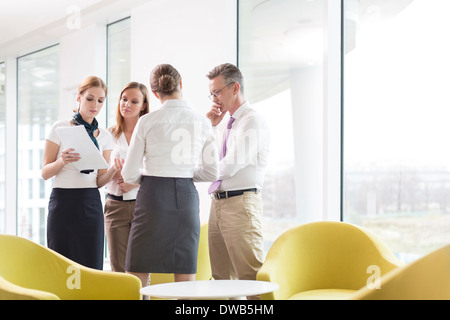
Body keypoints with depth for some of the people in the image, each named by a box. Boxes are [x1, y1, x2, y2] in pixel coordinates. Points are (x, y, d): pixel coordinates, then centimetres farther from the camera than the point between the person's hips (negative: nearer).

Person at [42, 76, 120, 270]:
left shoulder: (104, 136, 11)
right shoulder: (60, 128, 1)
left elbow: (99, 181, 8)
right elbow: (45, 173, -1)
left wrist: (114, 170, -13)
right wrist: (62, 161, -21)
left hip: (91, 204, 3)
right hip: (63, 201, -3)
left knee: (92, 266, -1)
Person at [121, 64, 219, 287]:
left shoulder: (147, 121, -5)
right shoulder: (202, 122, 3)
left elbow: (129, 175, -2)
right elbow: (211, 173, 8)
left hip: (153, 196, -3)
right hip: (187, 197, 3)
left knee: (135, 282, 3)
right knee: (186, 282, 7)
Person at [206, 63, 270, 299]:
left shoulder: (252, 121, -8)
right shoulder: (224, 123, 19)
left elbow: (231, 165, -18)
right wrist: (211, 126, 9)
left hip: (241, 202, -9)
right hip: (218, 201, 9)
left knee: (250, 274, -11)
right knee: (221, 275, 11)